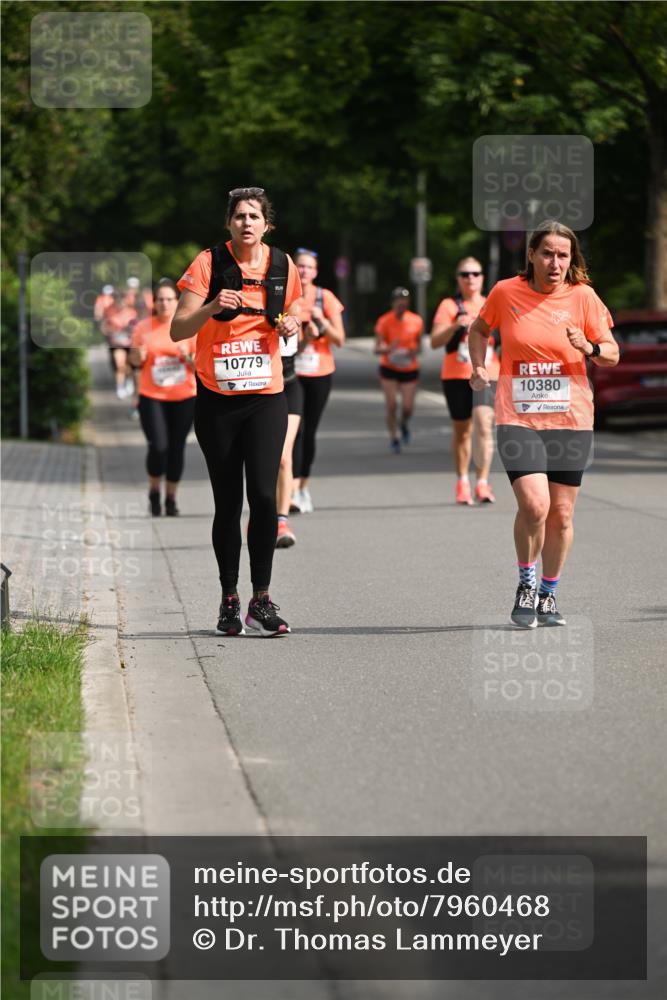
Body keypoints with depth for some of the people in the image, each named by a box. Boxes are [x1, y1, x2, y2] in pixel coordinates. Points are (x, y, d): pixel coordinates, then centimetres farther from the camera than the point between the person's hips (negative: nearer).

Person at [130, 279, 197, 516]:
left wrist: (188, 356, -17)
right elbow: (135, 362, 10)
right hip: (151, 396, -1)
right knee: (158, 446, -12)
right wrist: (139, 356, -12)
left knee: (177, 448, 3)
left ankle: (171, 497, 17)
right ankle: (154, 492, 11)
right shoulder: (143, 328, 1)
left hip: (183, 398, 1)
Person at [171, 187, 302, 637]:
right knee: (228, 502, 4)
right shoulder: (209, 263, -5)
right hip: (217, 399, -1)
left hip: (267, 397, 1)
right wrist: (212, 307, -25)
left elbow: (293, 313, 21)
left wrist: (292, 325, -2)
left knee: (264, 495, -12)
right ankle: (229, 600, 16)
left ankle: (262, 600, -4)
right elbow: (178, 330, -8)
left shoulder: (282, 266, 4)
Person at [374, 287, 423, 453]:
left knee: (408, 408, -5)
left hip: (409, 369, 1)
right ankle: (393, 438, 12)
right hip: (389, 369, -1)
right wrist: (389, 349, -32)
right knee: (391, 405, -7)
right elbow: (376, 349, -11)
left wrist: (415, 351, -12)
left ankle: (404, 424, 31)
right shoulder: (385, 321, -9)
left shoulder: (416, 321, -3)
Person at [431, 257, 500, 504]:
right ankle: (462, 483, 23)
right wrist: (456, 325, -23)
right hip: (455, 375, 0)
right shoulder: (449, 306, 2)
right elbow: (435, 341, -8)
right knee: (461, 429, 8)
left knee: (483, 424, -17)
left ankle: (482, 484, -19)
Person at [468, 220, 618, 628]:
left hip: (571, 420, 2)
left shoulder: (583, 297, -1)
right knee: (534, 505, -18)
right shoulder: (506, 293, -1)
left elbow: (612, 354, 4)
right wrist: (479, 368, 3)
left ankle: (548, 596, 25)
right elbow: (479, 329, 18)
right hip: (518, 419, -2)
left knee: (561, 515, 6)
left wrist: (589, 347, -17)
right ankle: (526, 585, 7)